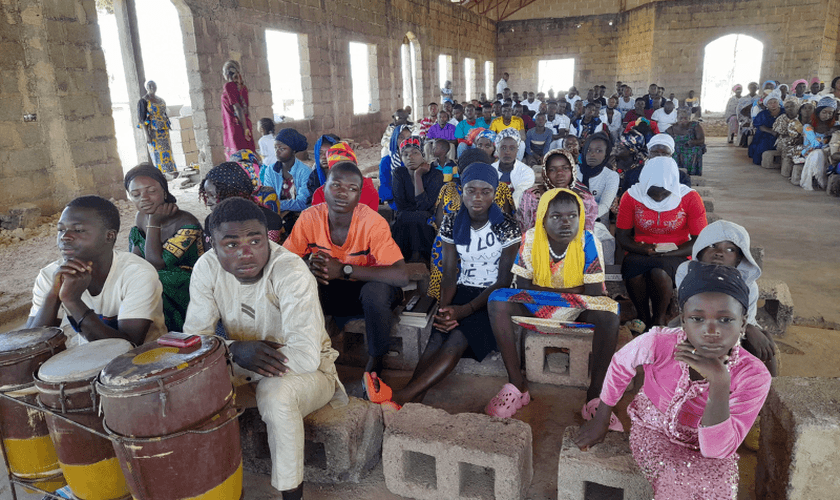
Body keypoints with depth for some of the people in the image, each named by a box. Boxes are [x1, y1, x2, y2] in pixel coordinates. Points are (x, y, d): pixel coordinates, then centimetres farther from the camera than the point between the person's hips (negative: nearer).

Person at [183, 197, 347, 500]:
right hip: (244, 371, 5)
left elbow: (306, 357, -35)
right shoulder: (207, 267, -12)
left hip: (307, 372, -5)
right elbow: (193, 336, -9)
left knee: (275, 392, -35)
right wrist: (236, 349, -30)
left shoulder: (291, 271, -29)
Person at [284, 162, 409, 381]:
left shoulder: (373, 222, -25)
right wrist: (308, 265, -33)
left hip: (364, 289, -2)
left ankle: (376, 361, -8)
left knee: (377, 290, -35)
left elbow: (401, 276, -33)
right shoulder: (310, 217, -14)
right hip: (328, 291, 3)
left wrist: (344, 269, -37)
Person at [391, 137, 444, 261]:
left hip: (427, 224, -3)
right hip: (403, 224, 3)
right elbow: (400, 204, -7)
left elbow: (424, 205, -20)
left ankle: (417, 256, -19)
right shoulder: (399, 174, 2)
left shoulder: (435, 175, -8)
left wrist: (418, 175, -18)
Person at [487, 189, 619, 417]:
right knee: (497, 301, -27)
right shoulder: (531, 239, -14)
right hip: (536, 305, 1)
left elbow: (595, 295, -16)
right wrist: (572, 291, -18)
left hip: (580, 310, 0)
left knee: (609, 309, -32)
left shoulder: (589, 243, -15)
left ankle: (595, 394, -24)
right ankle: (517, 385, -22)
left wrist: (544, 292, -20)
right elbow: (523, 288, -13)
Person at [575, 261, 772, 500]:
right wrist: (601, 421, 5)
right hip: (653, 432, -1)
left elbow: (717, 450, -27)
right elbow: (620, 366, -4)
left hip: (704, 447, 2)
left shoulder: (754, 377, -23)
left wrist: (719, 381, -39)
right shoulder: (658, 343, -27)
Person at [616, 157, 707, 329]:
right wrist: (643, 249, -17)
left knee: (659, 272, -35)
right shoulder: (631, 196, 0)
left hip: (675, 255, -1)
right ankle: (644, 320, -11)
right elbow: (622, 235, 2)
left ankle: (659, 319, -10)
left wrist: (669, 254, -18)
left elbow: (699, 240, -3)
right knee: (633, 273, -34)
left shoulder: (689, 198, -3)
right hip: (640, 254, 1)